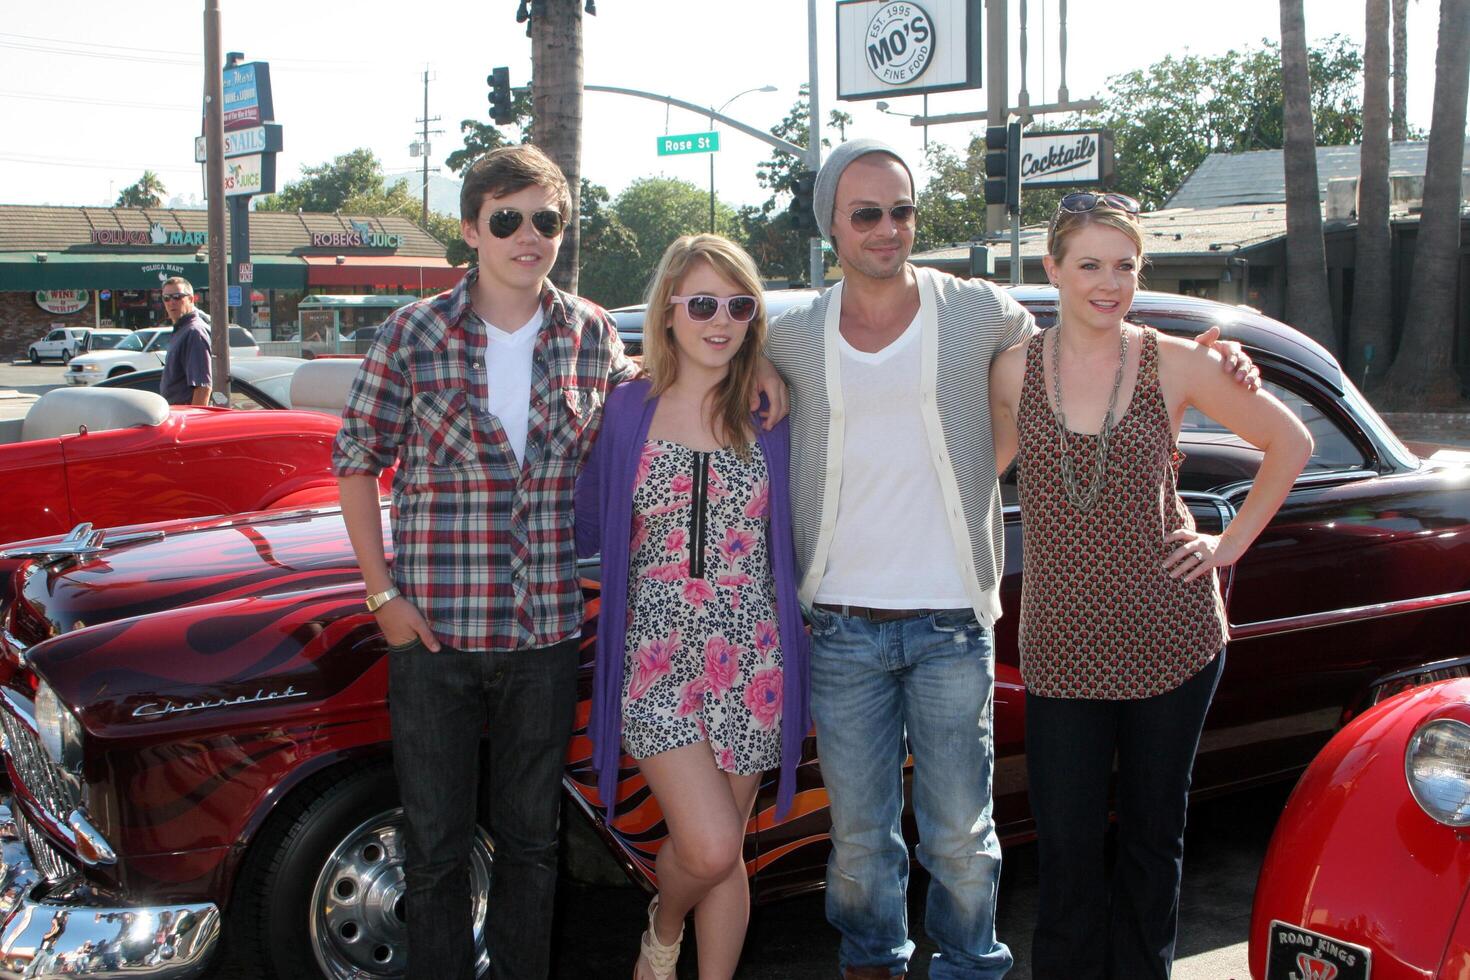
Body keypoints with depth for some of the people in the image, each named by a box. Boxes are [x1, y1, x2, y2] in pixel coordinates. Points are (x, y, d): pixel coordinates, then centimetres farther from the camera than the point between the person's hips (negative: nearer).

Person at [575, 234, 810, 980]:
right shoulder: (627, 412, 1)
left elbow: (793, 533, 12)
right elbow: (589, 528, 6)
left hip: (752, 663, 2)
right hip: (657, 660, -1)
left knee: (726, 855, 9)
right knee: (707, 848, -10)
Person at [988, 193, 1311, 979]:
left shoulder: (1176, 364, -4)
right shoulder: (1014, 370, -1)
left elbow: (1290, 444, 7)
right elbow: (985, 464, 17)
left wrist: (1231, 543, 3)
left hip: (1172, 635, 0)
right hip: (1061, 642, 0)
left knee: (1153, 830, 13)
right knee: (1066, 847, 2)